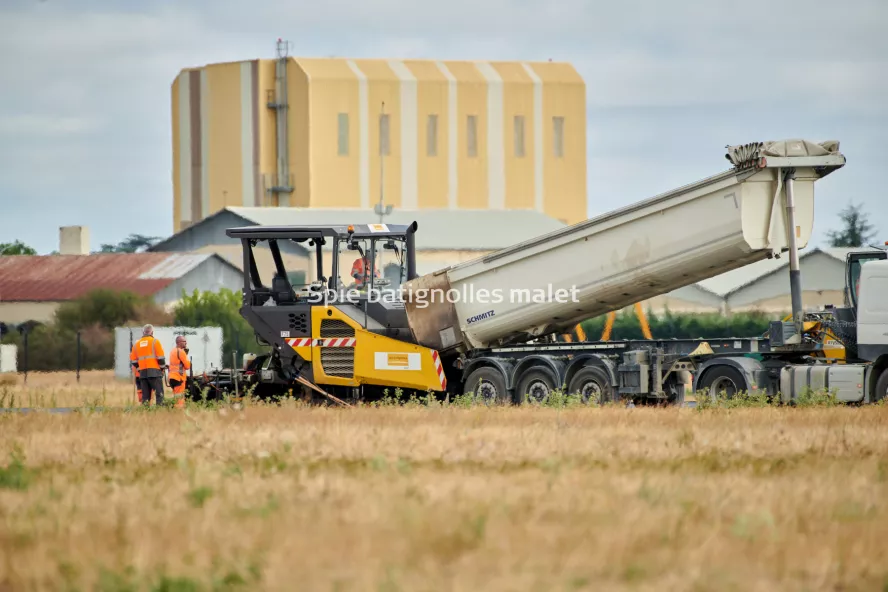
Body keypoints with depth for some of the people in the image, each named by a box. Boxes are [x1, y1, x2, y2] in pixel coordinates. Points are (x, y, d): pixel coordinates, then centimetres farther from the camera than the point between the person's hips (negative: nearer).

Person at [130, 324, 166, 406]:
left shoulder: (136, 344, 14)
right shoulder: (154, 341, -1)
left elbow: (134, 360, 16)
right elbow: (161, 357, -6)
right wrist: (162, 367, 6)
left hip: (142, 372, 5)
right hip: (154, 371, -5)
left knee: (145, 395, 7)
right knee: (159, 393, -6)